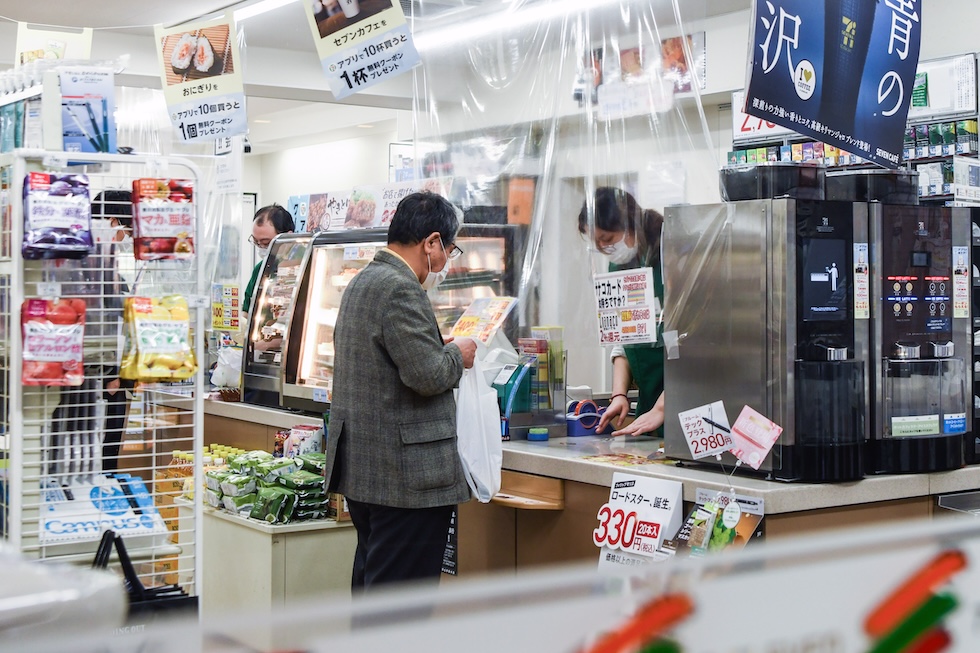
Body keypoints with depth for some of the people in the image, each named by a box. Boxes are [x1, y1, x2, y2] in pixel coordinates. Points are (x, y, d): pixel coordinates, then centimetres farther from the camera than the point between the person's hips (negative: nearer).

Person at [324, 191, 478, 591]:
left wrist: (439, 349, 17)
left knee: (371, 584, 18)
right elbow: (427, 376, -23)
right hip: (406, 476, -10)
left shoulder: (363, 282, 14)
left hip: (361, 466, 11)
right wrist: (456, 355, -4)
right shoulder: (400, 290, -18)